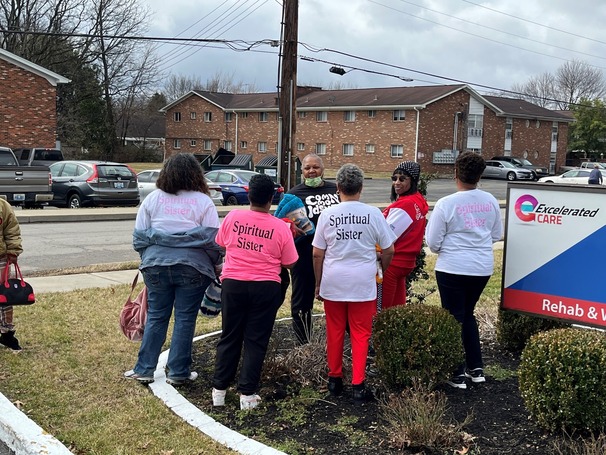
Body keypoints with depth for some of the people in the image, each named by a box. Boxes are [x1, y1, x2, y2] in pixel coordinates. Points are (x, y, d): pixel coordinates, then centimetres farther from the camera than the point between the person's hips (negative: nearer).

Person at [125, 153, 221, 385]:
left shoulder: (153, 198, 5)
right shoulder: (203, 201, -3)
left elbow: (139, 235, 8)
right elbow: (212, 239, -6)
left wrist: (147, 257, 22)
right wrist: (215, 264, 9)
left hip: (157, 264, 3)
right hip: (192, 267, -3)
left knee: (156, 317, 12)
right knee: (185, 319, 6)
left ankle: (144, 369, 15)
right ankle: (178, 372, 11)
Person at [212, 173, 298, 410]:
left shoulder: (232, 217, -5)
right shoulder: (281, 228, -8)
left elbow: (221, 244, 12)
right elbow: (288, 263, -1)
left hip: (233, 284, 2)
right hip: (265, 287, -1)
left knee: (229, 337, 14)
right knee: (256, 341, 7)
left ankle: (219, 390, 19)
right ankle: (247, 394, 10)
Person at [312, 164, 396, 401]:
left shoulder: (327, 215, -4)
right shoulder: (373, 214, -5)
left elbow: (317, 254, 0)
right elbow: (389, 250, 1)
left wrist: (318, 283, 12)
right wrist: (382, 272, 20)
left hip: (333, 283, 1)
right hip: (363, 283, -1)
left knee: (334, 333, 14)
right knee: (360, 335, 7)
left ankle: (334, 379, 24)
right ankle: (357, 384, 8)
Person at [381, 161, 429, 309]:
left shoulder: (404, 204, -20)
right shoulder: (418, 201, 8)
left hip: (392, 262, -9)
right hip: (407, 260, 9)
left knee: (381, 309, -1)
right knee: (397, 307, 17)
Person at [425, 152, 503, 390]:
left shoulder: (446, 203, -14)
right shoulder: (491, 201, 0)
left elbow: (433, 243, -10)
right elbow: (497, 235, 12)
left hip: (453, 268, -5)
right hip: (483, 267, 5)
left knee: (455, 318, 7)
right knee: (468, 313, 21)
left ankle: (458, 374, 12)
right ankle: (476, 368, 24)